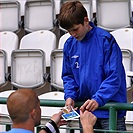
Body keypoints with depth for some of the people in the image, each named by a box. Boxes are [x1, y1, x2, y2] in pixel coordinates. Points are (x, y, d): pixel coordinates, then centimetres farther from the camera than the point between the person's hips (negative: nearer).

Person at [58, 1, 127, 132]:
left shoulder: (105, 40, -12)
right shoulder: (69, 44, 5)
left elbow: (114, 77, -15)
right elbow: (68, 76, 14)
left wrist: (98, 100, -26)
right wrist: (70, 96, -5)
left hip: (109, 110, -5)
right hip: (84, 109, 5)